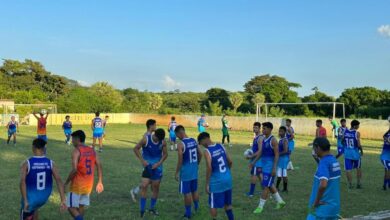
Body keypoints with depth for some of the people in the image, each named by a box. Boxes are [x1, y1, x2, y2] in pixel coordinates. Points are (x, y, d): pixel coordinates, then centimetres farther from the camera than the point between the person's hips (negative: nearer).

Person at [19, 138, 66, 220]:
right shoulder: (50, 163, -8)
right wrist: (63, 200, -17)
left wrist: (25, 201, -27)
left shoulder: (27, 163, -15)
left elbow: (22, 182, -27)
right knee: (34, 208, 35)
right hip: (44, 197, 4)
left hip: (31, 198, -4)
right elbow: (59, 180, -16)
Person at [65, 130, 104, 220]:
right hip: (88, 185, 7)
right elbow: (99, 167, 6)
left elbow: (74, 170, -22)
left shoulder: (76, 151, -14)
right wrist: (100, 182, 12)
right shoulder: (92, 150, 6)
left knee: (71, 207, 2)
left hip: (77, 185, -7)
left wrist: (66, 183, -12)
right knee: (81, 206, 19)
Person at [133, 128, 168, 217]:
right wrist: (142, 160, -15)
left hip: (157, 167, 3)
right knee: (144, 186, -13)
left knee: (156, 187, 9)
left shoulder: (163, 142, -8)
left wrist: (159, 163, -11)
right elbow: (136, 148, -8)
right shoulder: (146, 139, -16)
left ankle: (152, 208, 25)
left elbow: (165, 154, 2)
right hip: (147, 165, -3)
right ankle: (142, 210, -6)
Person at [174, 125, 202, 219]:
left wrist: (176, 173, -10)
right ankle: (196, 208, 32)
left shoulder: (181, 144, -18)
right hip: (194, 170, 7)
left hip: (186, 171, -7)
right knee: (194, 191, 20)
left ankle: (188, 213, 10)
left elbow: (180, 160, -19)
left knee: (187, 193, 3)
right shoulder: (194, 141, 3)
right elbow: (200, 155, 11)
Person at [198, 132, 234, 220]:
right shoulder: (221, 146, 5)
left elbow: (209, 168, -22)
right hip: (228, 179, 7)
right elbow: (230, 162, 10)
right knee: (227, 203, 21)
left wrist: (207, 184, -15)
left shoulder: (207, 151, -14)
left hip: (217, 181, -7)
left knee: (213, 205, 8)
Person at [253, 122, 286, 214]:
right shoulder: (264, 139, 9)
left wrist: (274, 168, -22)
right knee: (270, 185, 18)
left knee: (266, 186, -5)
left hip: (270, 167, -9)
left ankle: (260, 206, 2)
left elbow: (277, 155, -18)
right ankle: (280, 201, 32)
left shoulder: (273, 140, -16)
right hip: (265, 166, 9)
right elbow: (261, 152, 17)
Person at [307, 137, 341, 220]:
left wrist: (316, 202, -20)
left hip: (323, 207, -8)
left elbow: (323, 185, -33)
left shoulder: (324, 162, -19)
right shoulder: (335, 161, 9)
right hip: (334, 205, 8)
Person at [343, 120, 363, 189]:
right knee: (358, 168, 18)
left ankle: (350, 184, 2)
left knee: (348, 170, 5)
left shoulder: (345, 132, 0)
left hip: (347, 153, 2)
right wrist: (361, 151, 1)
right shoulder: (357, 133, -13)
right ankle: (358, 183, 20)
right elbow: (359, 145, -16)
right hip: (355, 152, -2)